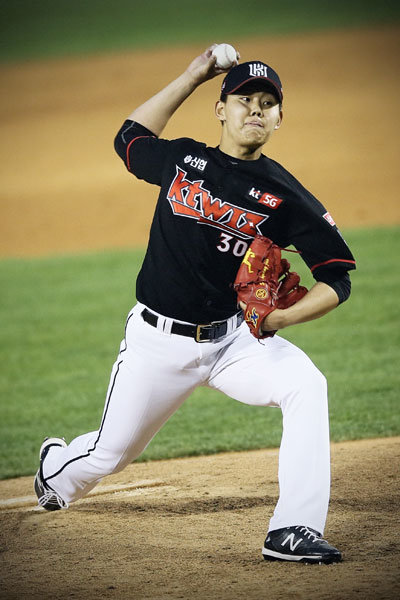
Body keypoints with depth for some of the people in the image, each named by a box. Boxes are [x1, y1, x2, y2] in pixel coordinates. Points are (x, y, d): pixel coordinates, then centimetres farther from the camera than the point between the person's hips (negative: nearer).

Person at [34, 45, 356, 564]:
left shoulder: (284, 196, -5)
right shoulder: (182, 160, 2)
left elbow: (337, 280, -5)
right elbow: (130, 137, 24)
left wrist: (284, 317, -23)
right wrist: (193, 76, 17)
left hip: (233, 340, -1)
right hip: (158, 341, 1)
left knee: (306, 385, -29)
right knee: (109, 454, 9)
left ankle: (293, 532, -31)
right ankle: (57, 468, 48)